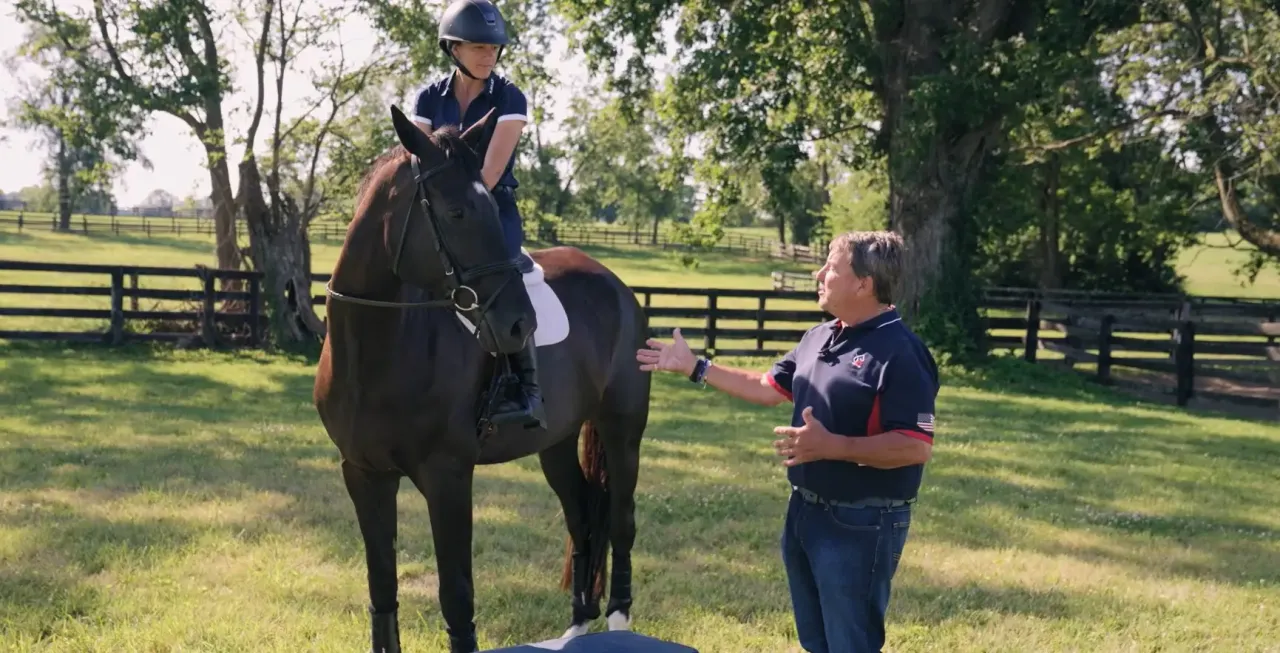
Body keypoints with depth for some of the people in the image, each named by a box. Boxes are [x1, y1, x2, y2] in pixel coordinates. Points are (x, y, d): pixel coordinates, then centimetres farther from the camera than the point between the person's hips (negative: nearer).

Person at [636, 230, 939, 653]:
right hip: (805, 511, 9)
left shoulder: (899, 352, -21)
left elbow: (917, 447, -25)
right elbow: (769, 389, 18)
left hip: (860, 524, -9)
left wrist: (832, 446, -33)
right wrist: (693, 368, 16)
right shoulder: (819, 337, 7)